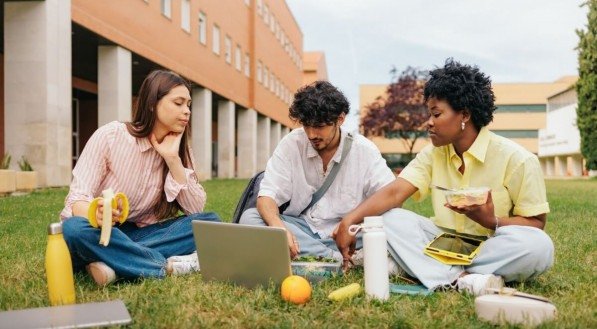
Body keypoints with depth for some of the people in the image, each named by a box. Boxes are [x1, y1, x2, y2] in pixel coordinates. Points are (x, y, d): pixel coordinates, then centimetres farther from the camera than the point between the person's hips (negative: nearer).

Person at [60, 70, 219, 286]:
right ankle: (169, 266, -28)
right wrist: (96, 214, -41)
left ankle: (117, 263, -26)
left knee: (210, 222, -18)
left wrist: (173, 159, -17)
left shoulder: (178, 148, 2)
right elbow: (77, 198, -17)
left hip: (138, 236, 4)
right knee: (75, 229, -38)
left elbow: (196, 210, -8)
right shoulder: (110, 136, -11)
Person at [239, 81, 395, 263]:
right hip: (300, 229, 3)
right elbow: (267, 195, -8)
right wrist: (278, 226, -32)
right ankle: (338, 260, -31)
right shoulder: (291, 144, -2)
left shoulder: (364, 150, -4)